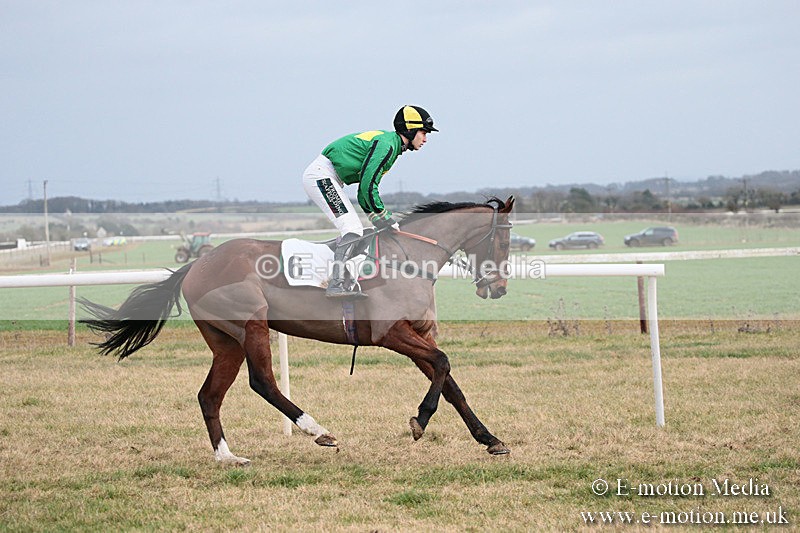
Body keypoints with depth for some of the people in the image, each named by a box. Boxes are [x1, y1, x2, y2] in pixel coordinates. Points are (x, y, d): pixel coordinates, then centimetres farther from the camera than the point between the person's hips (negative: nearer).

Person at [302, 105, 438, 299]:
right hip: (320, 175, -11)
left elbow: (364, 191, 19)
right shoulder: (386, 143, -15)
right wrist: (381, 214, -13)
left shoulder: (391, 145, 18)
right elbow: (367, 182, -22)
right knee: (352, 229, -19)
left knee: (355, 231, 9)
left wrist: (375, 215, 7)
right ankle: (336, 284, -28)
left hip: (327, 180, 11)